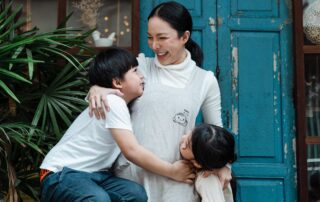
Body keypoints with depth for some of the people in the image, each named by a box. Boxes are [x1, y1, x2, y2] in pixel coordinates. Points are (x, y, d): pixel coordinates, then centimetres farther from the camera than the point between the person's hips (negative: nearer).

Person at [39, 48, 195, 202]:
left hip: (92, 174, 8)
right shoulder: (113, 102, -18)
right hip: (62, 174, -8)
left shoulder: (118, 103, 11)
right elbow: (132, 152, -23)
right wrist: (172, 171, -16)